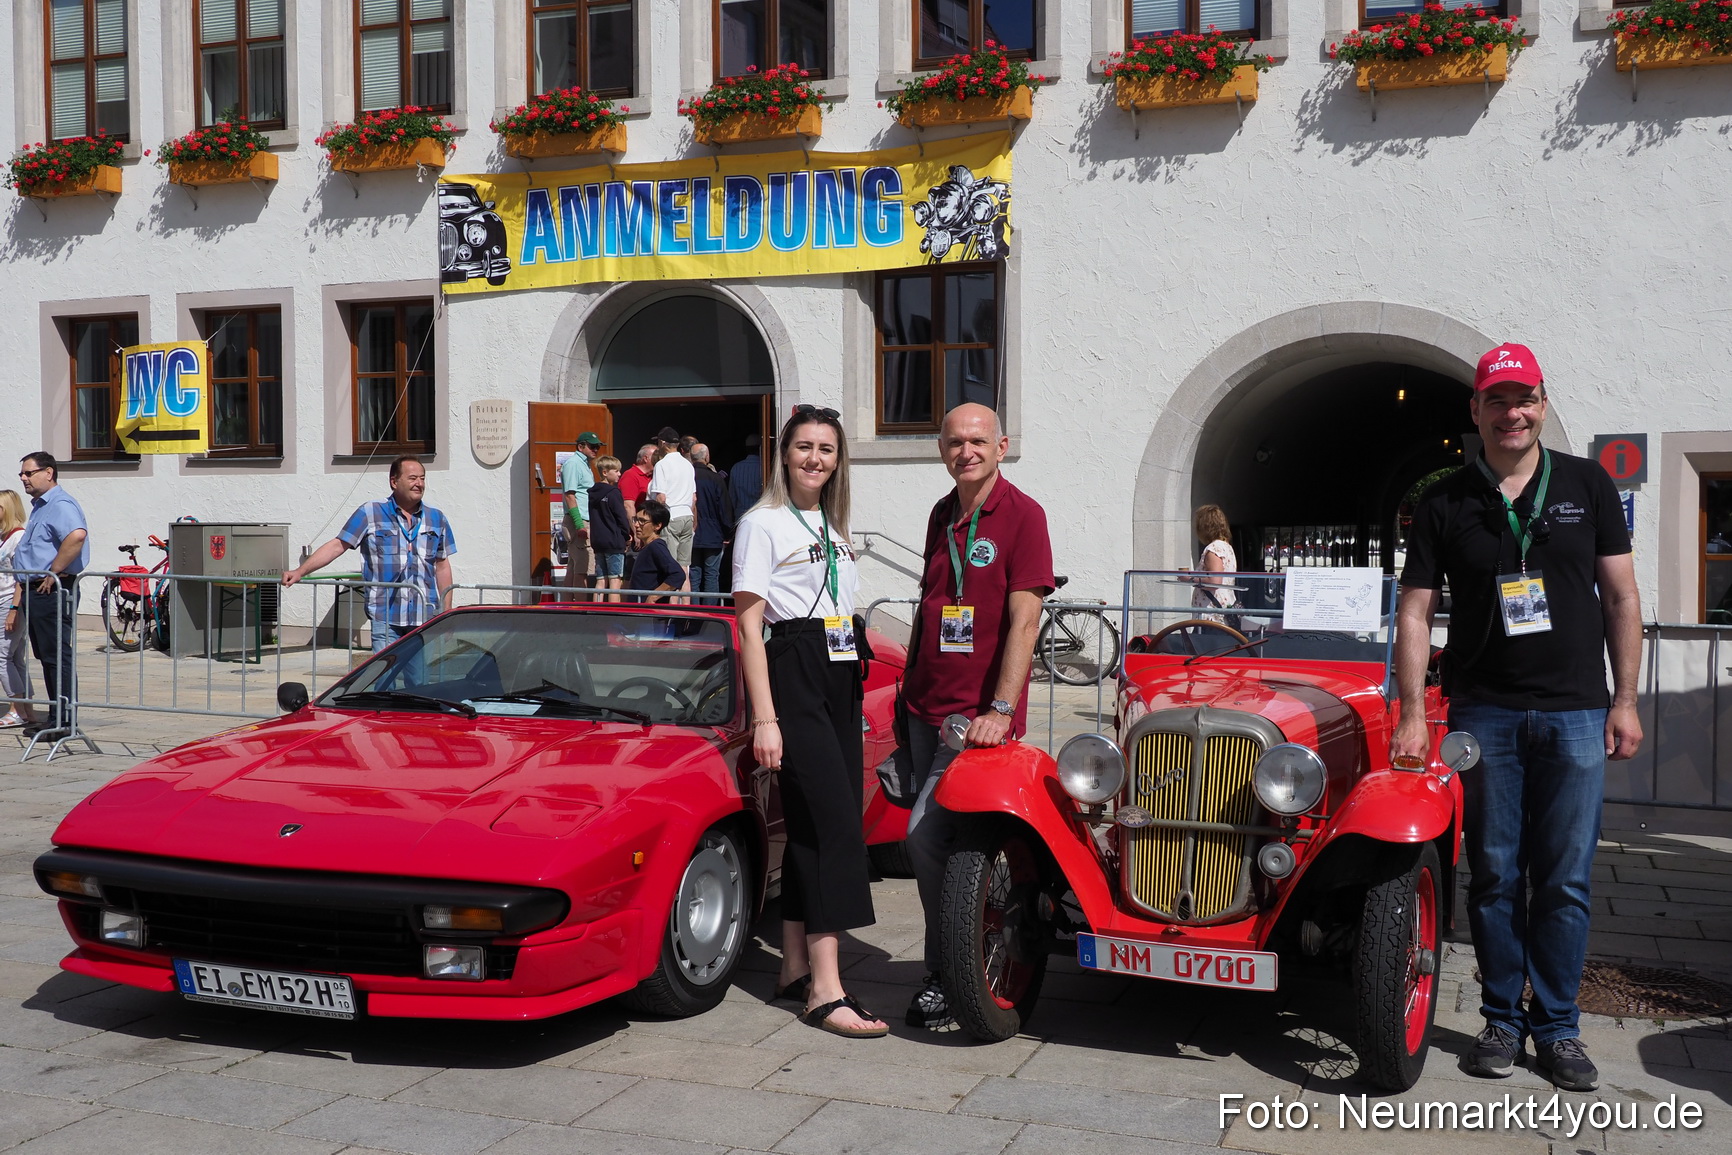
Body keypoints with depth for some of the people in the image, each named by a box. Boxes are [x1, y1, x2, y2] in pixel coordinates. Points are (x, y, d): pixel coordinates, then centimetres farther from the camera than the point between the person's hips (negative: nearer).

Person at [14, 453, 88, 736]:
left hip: (53, 591, -11)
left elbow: (77, 535, -35)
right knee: (45, 656, 13)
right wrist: (23, 586, 20)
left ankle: (64, 721, -4)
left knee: (57, 656, -7)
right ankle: (55, 716, 19)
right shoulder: (39, 507, 20)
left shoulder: (61, 505, -14)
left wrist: (54, 572, -27)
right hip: (36, 591, 11)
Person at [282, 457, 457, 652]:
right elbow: (337, 546, 3)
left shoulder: (436, 519, 12)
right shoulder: (370, 514, 4)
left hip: (426, 617, 3)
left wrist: (447, 614, 13)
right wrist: (300, 571, -6)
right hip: (385, 617, -2)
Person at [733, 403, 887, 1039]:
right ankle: (826, 991, -15)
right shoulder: (763, 523, -4)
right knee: (836, 822, -15)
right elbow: (749, 626, -9)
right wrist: (765, 718, -16)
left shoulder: (833, 527, 19)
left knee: (812, 824, 8)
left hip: (840, 678, 8)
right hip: (793, 676, -8)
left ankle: (796, 968, 16)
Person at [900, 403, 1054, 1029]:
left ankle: (945, 977, 3)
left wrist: (1001, 709, -22)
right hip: (927, 706, 7)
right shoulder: (942, 515, 13)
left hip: (980, 713, -7)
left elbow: (1024, 620, -16)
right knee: (944, 838, 12)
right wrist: (909, 686, 18)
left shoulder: (1022, 514, -9)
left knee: (926, 836, -13)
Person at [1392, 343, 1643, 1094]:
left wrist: (1625, 701, 2)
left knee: (1565, 881, 4)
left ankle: (1557, 1027, 16)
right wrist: (1412, 714, -4)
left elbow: (1621, 597, 7)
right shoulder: (1445, 504, 4)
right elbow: (1414, 612, 3)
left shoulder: (1586, 485, 6)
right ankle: (1502, 1020, 19)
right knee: (1494, 875, 6)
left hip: (1575, 713, 0)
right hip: (1484, 713, 0)